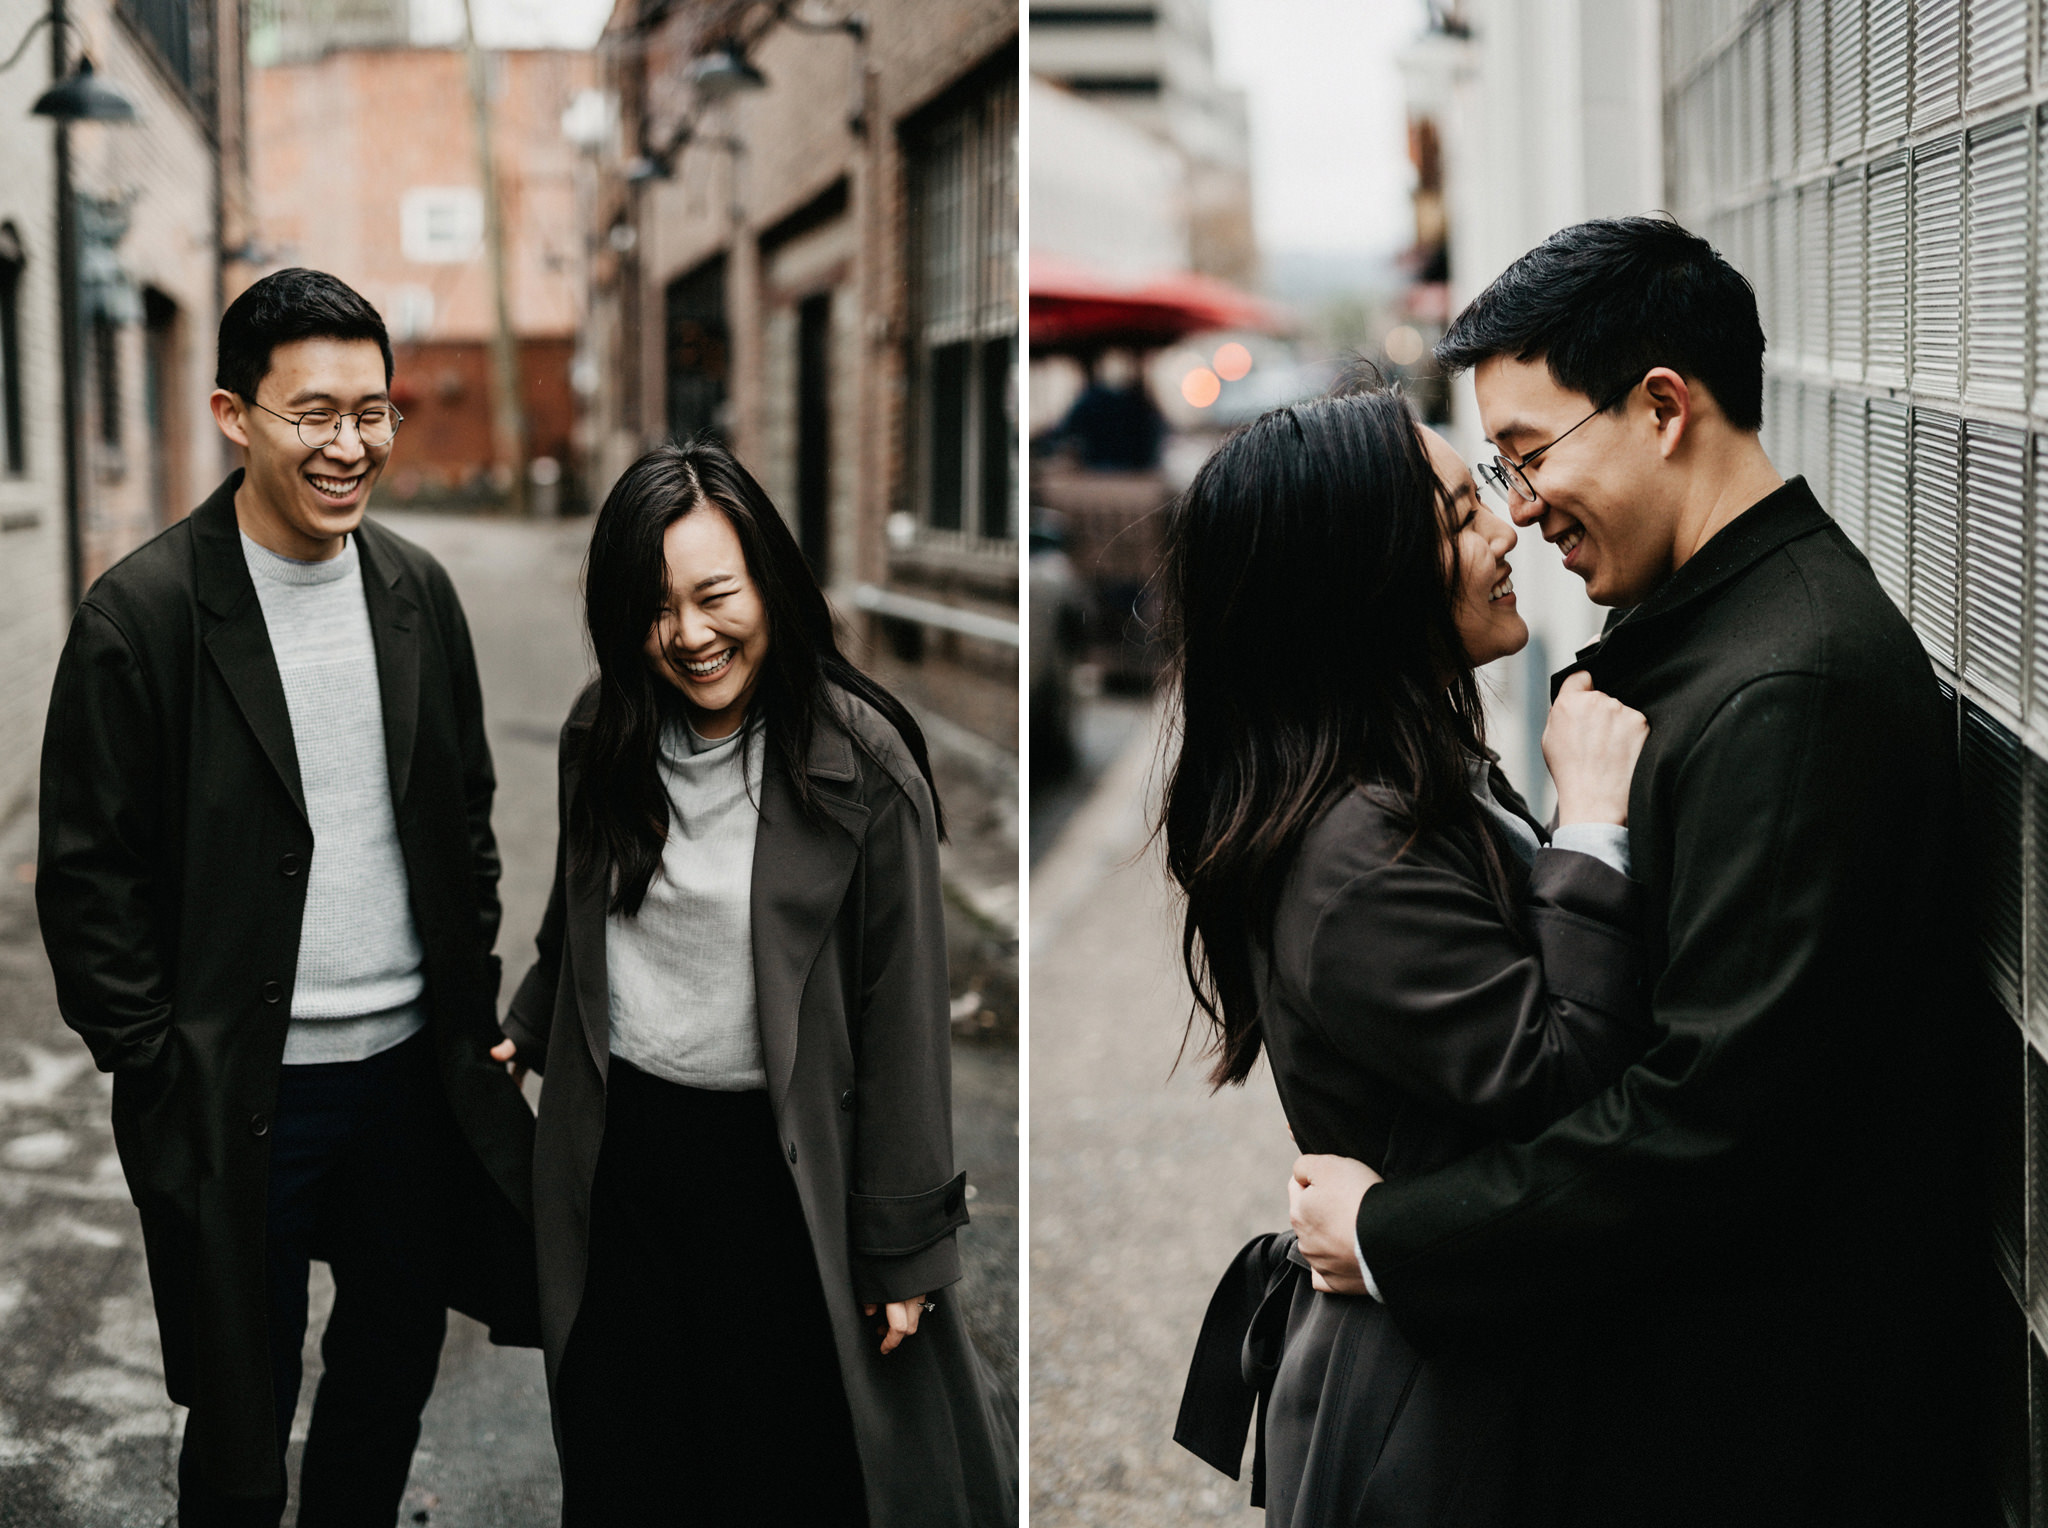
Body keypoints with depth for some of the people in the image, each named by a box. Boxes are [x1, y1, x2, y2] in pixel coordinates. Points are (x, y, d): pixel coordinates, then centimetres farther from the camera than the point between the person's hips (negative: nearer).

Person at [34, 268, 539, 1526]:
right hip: (240, 1094, -5)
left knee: (396, 1372, 18)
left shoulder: (419, 593, 4)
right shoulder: (142, 615, -12)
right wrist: (158, 1072, -11)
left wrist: (476, 1007, 9)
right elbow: (88, 877, -10)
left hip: (413, 1070, 5)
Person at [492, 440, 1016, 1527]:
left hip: (781, 1165, -4)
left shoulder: (863, 765, -14)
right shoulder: (601, 737, 1)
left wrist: (902, 1243, -11)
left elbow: (903, 1016, -12)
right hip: (623, 1150, 5)